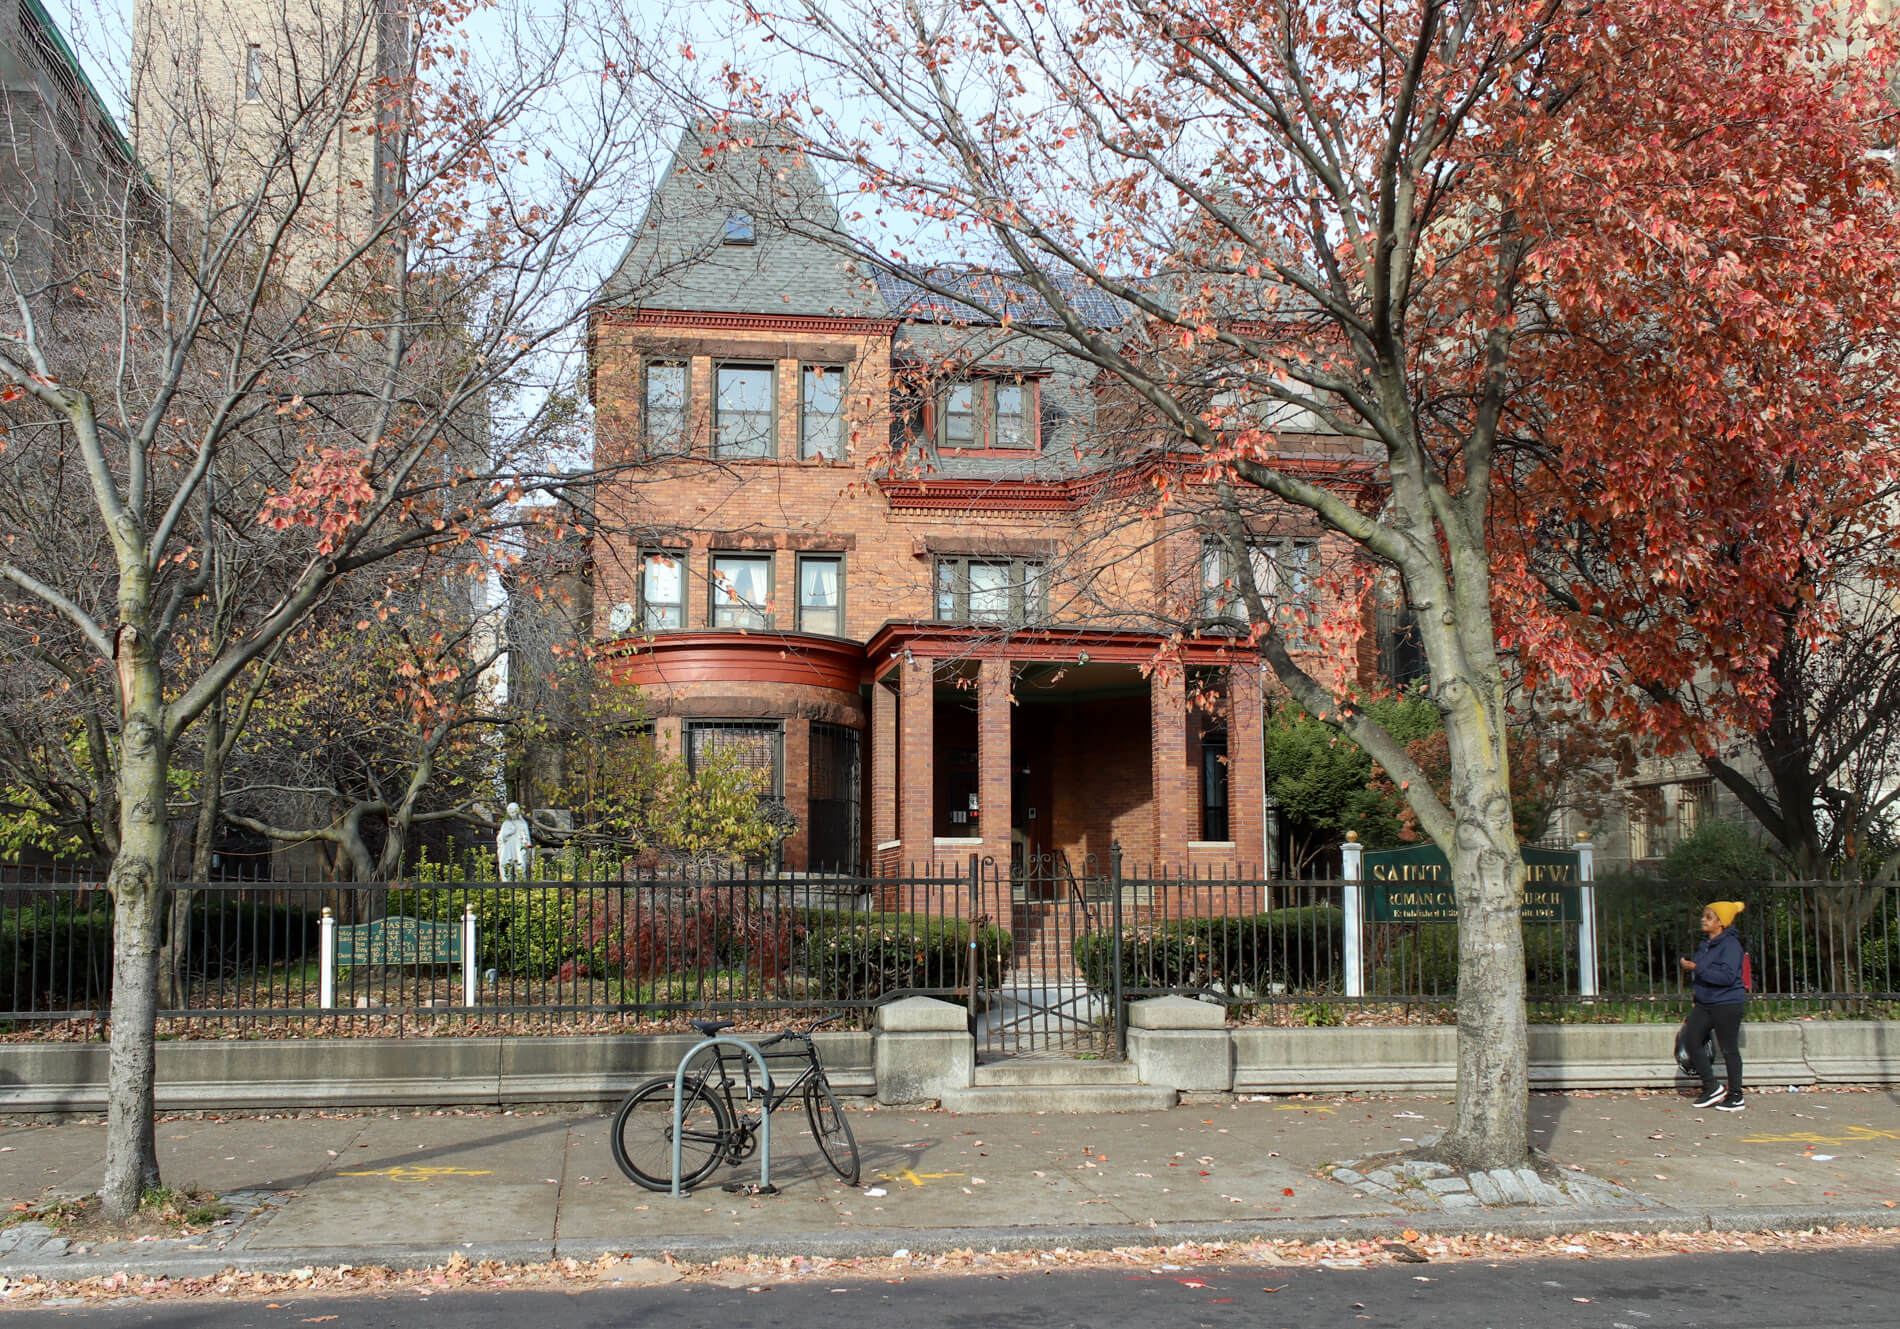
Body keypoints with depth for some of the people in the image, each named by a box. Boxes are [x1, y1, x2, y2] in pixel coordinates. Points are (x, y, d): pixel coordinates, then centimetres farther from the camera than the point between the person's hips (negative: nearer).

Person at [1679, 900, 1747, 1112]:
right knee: (1690, 1037, -3)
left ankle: (1736, 1096, 13)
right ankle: (1711, 1086, 8)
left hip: (1727, 1004, -8)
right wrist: (1690, 969, 8)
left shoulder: (1730, 944, -14)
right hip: (1704, 1004, 8)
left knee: (1729, 1049, 0)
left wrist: (1697, 968, -26)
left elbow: (1727, 976, -25)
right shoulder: (1706, 944, 13)